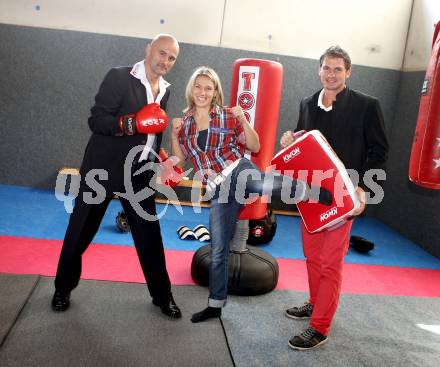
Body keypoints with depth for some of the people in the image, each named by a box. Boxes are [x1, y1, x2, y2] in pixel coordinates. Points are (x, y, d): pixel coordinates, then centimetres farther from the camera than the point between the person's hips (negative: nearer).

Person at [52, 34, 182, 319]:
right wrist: (133, 123, -28)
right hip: (103, 168, -4)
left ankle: (162, 295, 20)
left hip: (138, 173, 5)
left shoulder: (165, 91, 9)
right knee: (81, 232, 8)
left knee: (150, 235, 6)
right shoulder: (119, 77, -11)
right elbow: (96, 120, -16)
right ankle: (64, 288, 29)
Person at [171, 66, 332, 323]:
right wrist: (175, 135, 1)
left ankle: (318, 193, -18)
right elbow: (180, 161, 14)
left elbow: (255, 147, 3)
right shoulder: (185, 123, 13)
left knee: (263, 186, -40)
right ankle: (215, 305, 21)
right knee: (218, 250, 5)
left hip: (238, 171, -3)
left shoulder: (228, 116, 4)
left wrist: (242, 120, -9)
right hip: (220, 190, 3)